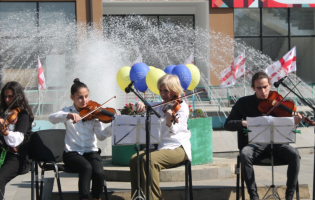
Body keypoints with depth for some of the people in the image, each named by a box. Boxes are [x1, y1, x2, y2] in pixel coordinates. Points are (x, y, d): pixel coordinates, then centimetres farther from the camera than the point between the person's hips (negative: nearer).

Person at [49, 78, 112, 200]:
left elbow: (100, 136, -6)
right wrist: (68, 115, -35)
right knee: (87, 167, -33)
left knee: (99, 172, -28)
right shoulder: (67, 112, 4)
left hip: (91, 152, 2)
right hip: (72, 153, -2)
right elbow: (51, 118, -17)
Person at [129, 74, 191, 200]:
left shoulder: (181, 106, -5)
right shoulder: (160, 106, 16)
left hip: (177, 148, -7)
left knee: (149, 160, -31)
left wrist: (169, 122, -43)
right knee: (134, 159, -17)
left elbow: (174, 131, -21)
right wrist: (140, 105, -1)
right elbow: (140, 108, 23)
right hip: (160, 146, 7)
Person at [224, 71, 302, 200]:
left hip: (275, 143, 1)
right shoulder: (244, 103, 4)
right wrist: (243, 123, -17)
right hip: (254, 144, -1)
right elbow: (228, 124, 4)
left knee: (294, 154, -29)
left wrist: (293, 123, -21)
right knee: (245, 154, -35)